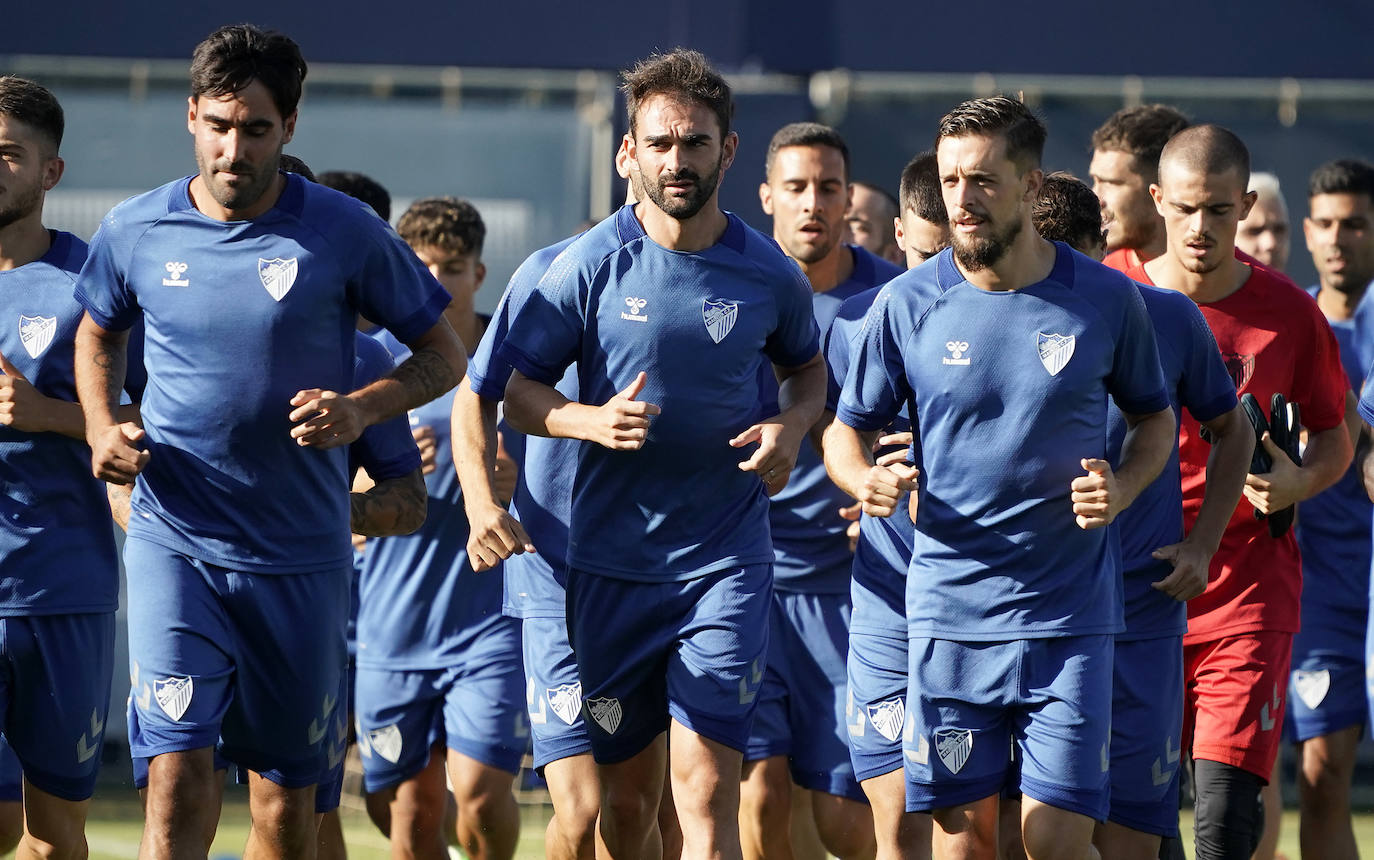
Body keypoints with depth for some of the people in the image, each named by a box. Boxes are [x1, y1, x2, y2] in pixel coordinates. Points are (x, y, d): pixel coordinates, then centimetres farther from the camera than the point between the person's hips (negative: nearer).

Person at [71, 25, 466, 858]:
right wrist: (102, 430, 3)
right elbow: (99, 335, 21)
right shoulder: (136, 231, 0)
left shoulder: (345, 233, -5)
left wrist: (362, 407, -15)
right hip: (176, 544, 0)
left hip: (302, 559, 0)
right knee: (178, 773, -16)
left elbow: (445, 355, 3)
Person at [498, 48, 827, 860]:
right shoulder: (591, 265, -4)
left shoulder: (770, 275, 0)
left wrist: (792, 424, -2)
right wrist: (591, 420, -19)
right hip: (612, 562, 1)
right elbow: (519, 394, 1)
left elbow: (808, 366, 20)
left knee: (707, 792, -13)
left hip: (727, 558, -1)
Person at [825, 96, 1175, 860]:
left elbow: (1155, 418, 14)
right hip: (951, 613, 1)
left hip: (1071, 616, -1)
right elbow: (848, 430, 8)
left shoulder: (1106, 300, 0)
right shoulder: (906, 304, 0)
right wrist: (867, 479, -15)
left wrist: (1122, 489, -6)